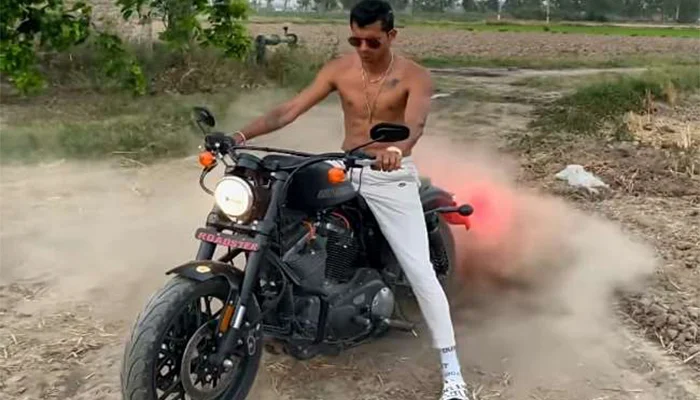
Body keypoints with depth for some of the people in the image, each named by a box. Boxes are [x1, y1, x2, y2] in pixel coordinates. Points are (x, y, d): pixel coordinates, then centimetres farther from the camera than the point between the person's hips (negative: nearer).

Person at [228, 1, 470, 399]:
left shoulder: (415, 76, -10)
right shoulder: (339, 69, 0)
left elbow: (415, 123, -29)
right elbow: (290, 109, -5)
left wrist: (397, 149, -54)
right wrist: (241, 135, -20)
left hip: (392, 177, -4)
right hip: (346, 170, 4)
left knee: (420, 271, -10)